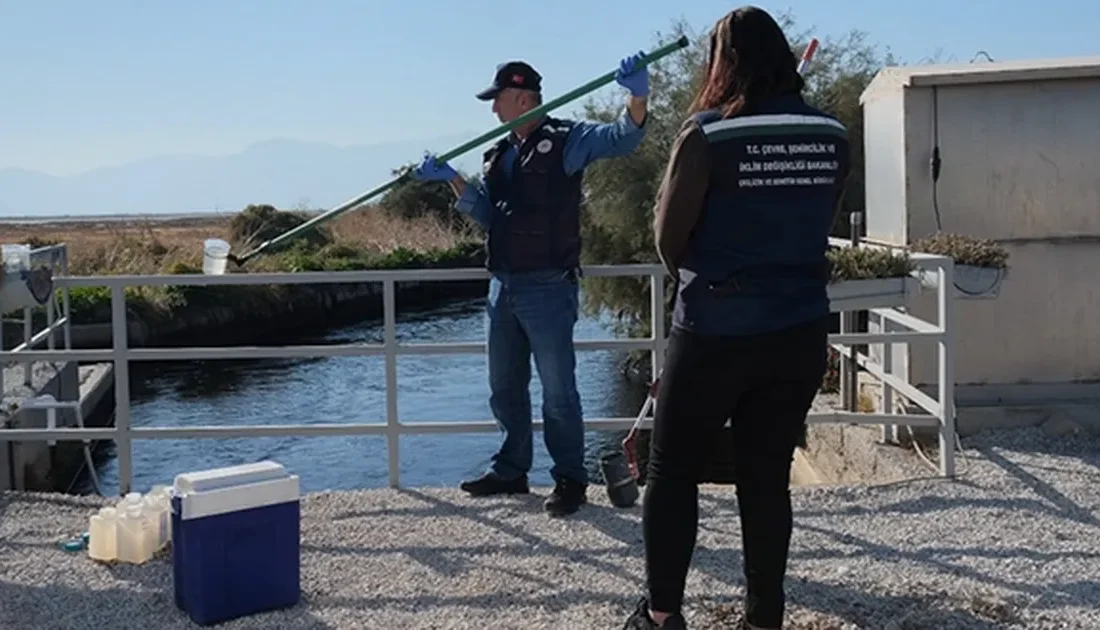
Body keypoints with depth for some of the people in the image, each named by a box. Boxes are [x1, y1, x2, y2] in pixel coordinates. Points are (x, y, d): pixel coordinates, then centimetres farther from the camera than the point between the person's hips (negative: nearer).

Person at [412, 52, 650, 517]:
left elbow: (624, 137, -18)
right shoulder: (498, 155, 16)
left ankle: (570, 479, 11)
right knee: (504, 387, 16)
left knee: (558, 388, -1)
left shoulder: (567, 139, -6)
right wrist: (452, 180, 1)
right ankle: (511, 470, 30)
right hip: (502, 286, 8)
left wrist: (637, 95, -36)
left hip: (547, 286, -8)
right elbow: (486, 214, 14)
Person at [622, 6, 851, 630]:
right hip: (800, 330, 4)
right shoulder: (833, 137, 1)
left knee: (673, 470, 11)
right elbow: (815, 224, 10)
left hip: (716, 330, -4)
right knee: (768, 474, 13)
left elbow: (668, 237, -6)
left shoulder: (707, 135, -12)